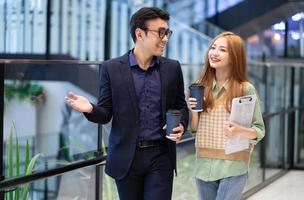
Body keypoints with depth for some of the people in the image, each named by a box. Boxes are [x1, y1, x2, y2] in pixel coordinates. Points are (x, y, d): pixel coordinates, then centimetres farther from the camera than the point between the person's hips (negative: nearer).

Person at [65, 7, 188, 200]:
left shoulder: (172, 68, 4)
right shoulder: (111, 68, -2)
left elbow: (181, 106, 13)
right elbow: (105, 114, 1)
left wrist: (181, 125, -9)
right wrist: (90, 109, -21)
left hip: (161, 156, 1)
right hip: (126, 157, 0)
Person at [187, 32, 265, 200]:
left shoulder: (246, 89, -7)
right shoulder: (200, 86, 4)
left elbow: (260, 131, -5)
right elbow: (194, 129, 11)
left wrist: (240, 131, -24)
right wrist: (193, 111, -8)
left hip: (233, 167, -4)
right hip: (204, 166, 4)